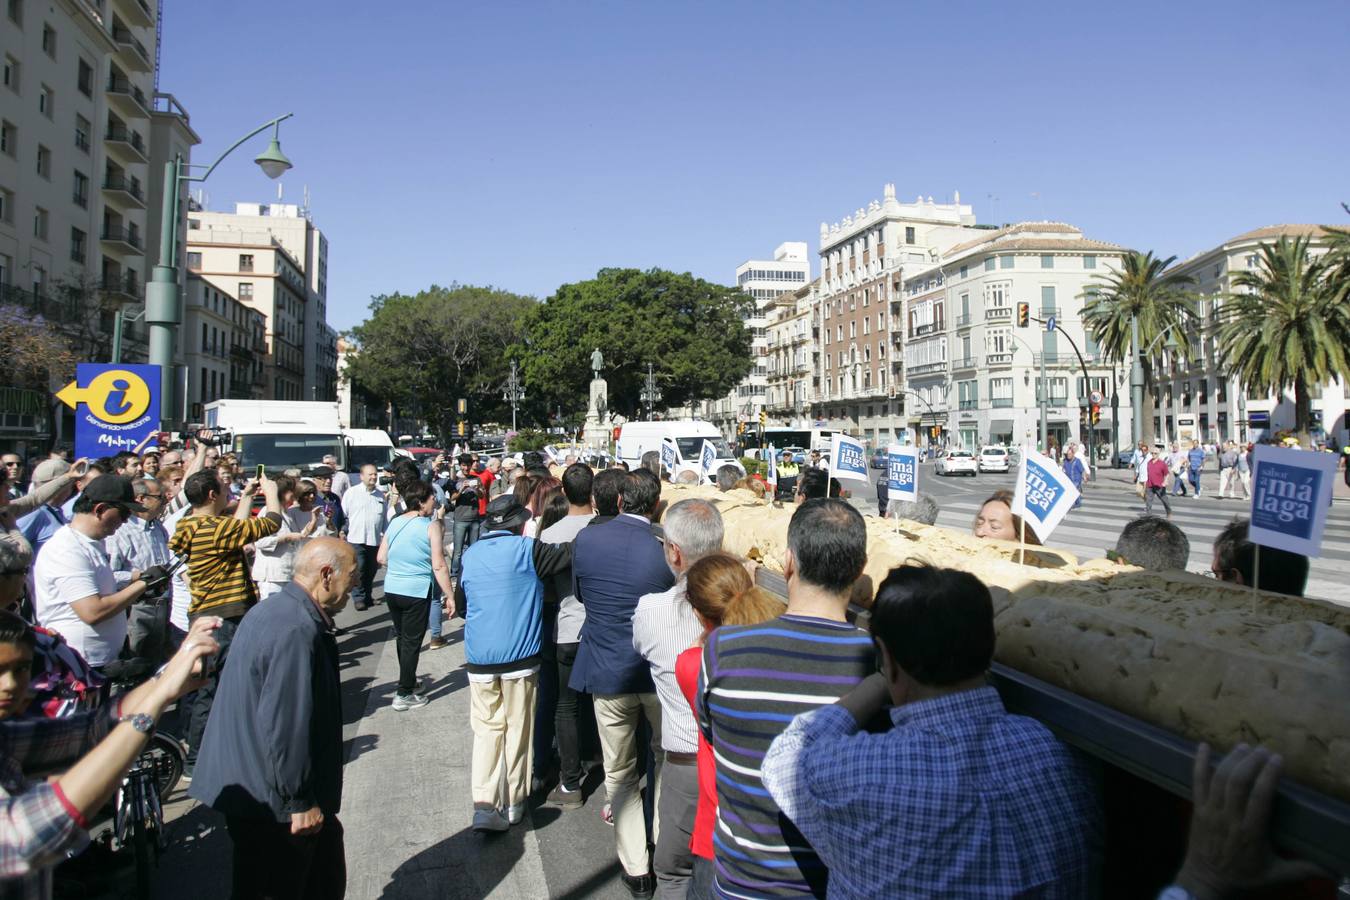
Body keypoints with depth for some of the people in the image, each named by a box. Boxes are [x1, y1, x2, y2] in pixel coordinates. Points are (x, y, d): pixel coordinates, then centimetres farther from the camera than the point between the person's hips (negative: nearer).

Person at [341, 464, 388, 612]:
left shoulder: (381, 495, 11)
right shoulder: (352, 492, 0)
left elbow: (385, 517, 17)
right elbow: (343, 514, 1)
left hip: (375, 540, 4)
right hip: (356, 539, -4)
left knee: (371, 570, 11)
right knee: (359, 570, -5)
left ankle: (367, 596, 24)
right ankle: (358, 598, 4)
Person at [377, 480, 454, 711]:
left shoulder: (394, 523, 6)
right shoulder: (431, 526, -11)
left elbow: (381, 558, 9)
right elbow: (439, 566, -15)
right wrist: (450, 596, -9)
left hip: (392, 589, 6)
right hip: (417, 592, -6)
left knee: (401, 638, 20)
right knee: (412, 642, 3)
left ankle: (409, 682, 36)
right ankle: (404, 695, 8)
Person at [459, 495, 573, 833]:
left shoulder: (471, 555, 4)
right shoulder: (527, 549, -10)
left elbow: (460, 600, 16)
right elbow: (571, 553, -14)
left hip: (479, 658, 3)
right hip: (520, 656, -3)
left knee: (487, 729, 12)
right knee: (518, 729, 11)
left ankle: (484, 804, 2)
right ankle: (513, 804, 22)